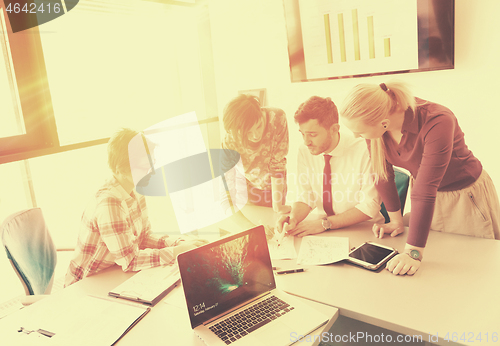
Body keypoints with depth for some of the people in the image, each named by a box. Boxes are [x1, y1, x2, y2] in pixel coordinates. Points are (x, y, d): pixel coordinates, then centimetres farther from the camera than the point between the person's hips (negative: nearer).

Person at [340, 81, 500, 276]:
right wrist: (396, 220, -1)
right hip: (429, 194, 5)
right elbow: (382, 172, -7)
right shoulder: (374, 124, -20)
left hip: (466, 196, -5)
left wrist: (413, 252, -37)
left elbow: (426, 190, -39)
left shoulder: (437, 122, -37)